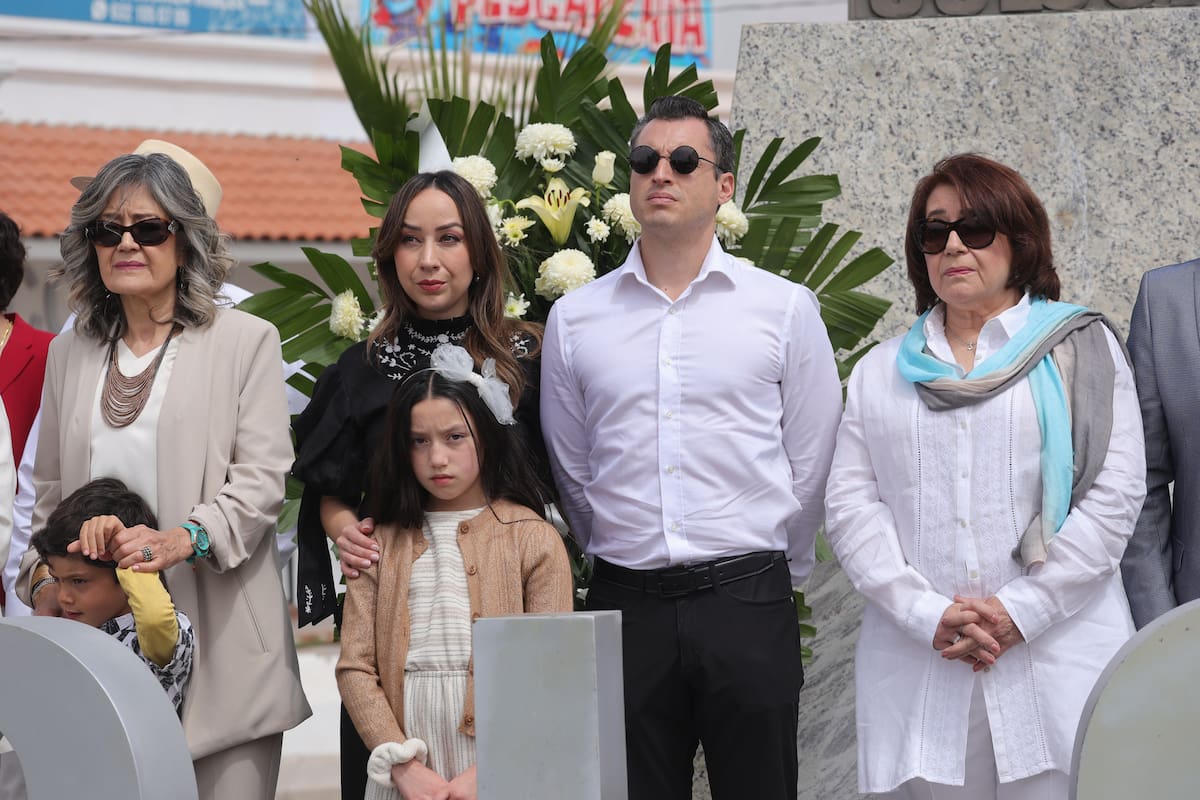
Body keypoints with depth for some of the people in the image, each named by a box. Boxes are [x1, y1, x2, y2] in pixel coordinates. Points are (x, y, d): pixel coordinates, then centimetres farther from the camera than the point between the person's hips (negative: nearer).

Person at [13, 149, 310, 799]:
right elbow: (49, 491, 20)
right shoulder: (69, 353, 17)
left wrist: (184, 539, -22)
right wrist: (44, 584, 4)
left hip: (215, 633, -3)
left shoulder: (246, 341, 3)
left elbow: (262, 476, -6)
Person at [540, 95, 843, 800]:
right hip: (625, 607, 2)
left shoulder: (786, 309, 2)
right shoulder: (575, 319, 7)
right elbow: (572, 472, 14)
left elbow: (810, 468, 6)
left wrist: (773, 576, 10)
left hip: (749, 604, -1)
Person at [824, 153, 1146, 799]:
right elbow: (849, 504, 7)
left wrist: (1023, 610, -10)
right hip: (918, 675, 2)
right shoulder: (880, 370, 17)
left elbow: (1115, 493, 0)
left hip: (1058, 664, -2)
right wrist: (926, 614, -9)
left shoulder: (1080, 349, 9)